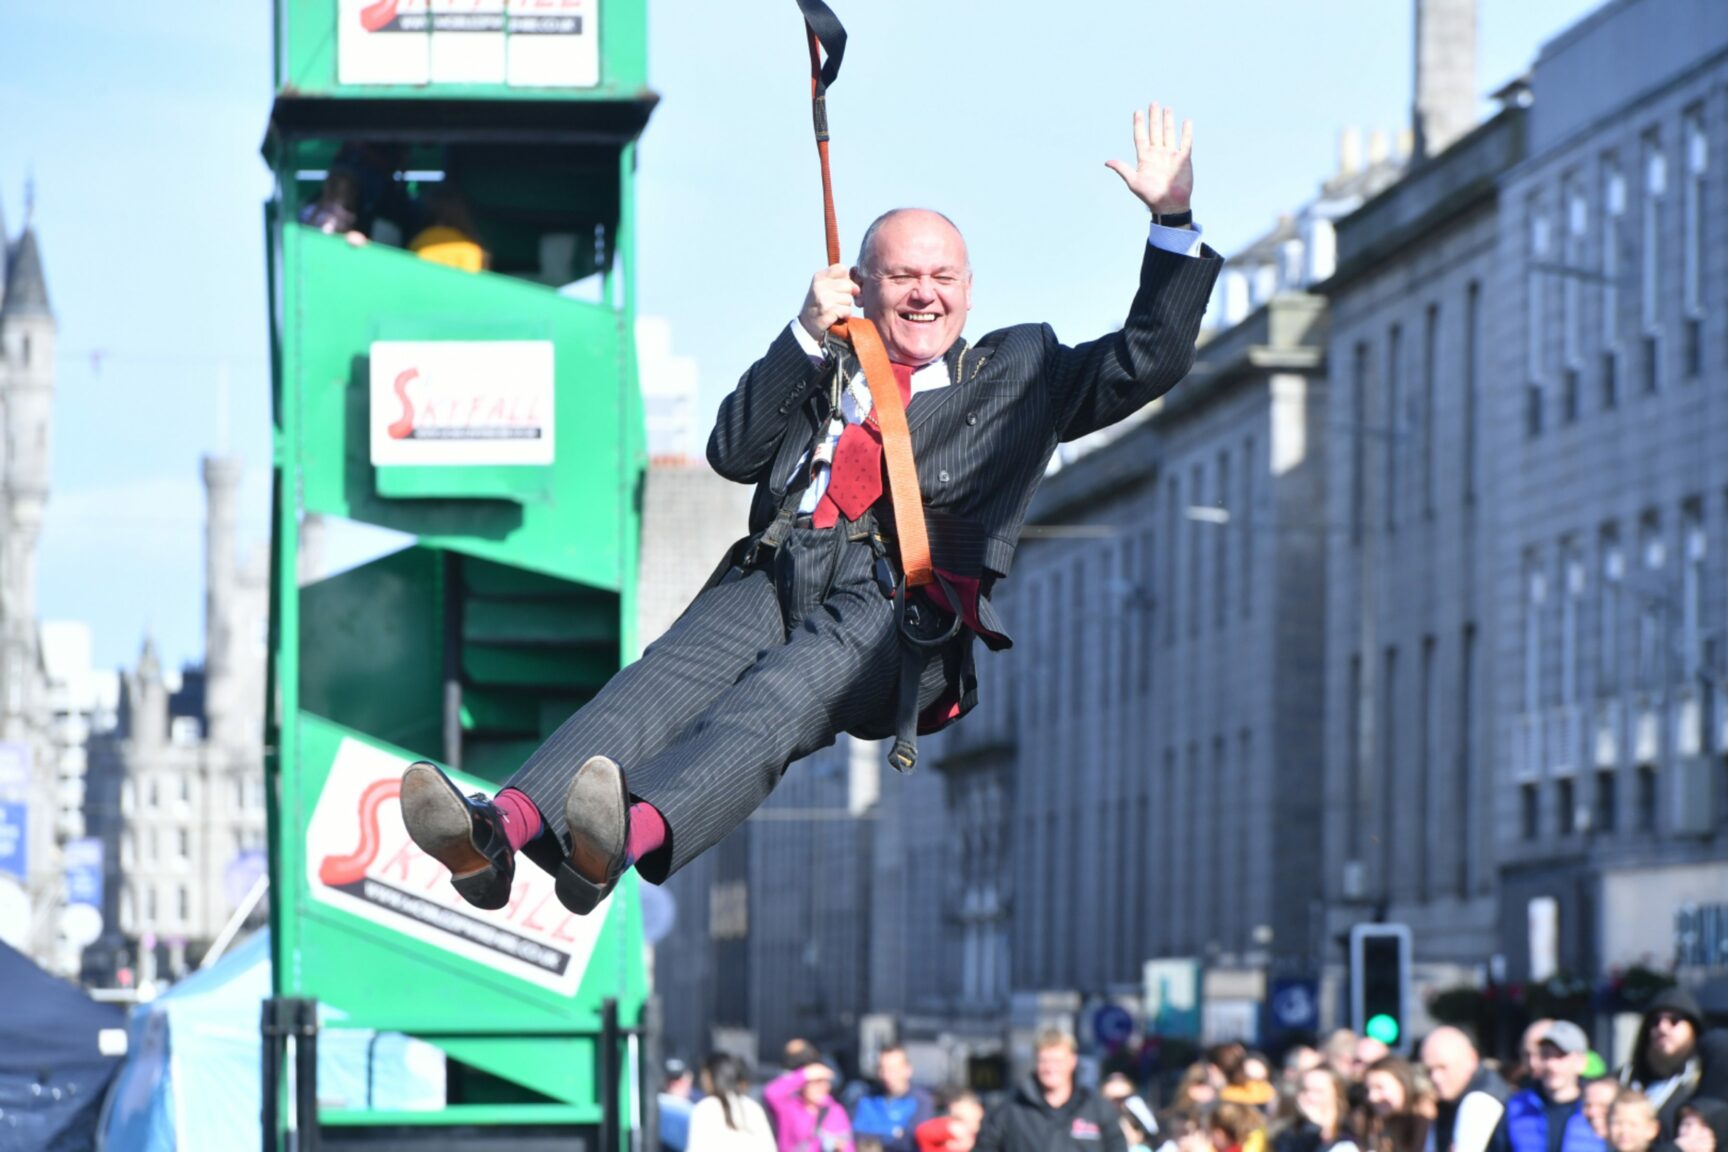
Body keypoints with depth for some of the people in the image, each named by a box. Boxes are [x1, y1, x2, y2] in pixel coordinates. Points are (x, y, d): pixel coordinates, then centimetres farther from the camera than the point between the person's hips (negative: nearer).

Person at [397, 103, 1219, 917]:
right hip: (780, 574, 3)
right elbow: (732, 452, 19)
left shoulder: (1017, 370, 28)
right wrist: (807, 335, 12)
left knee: (787, 692, -36)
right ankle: (504, 828, -53)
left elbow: (1149, 361, 23)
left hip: (899, 605, -3)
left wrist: (1172, 219, 15)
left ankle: (634, 834, -64)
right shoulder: (824, 371, 33)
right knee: (667, 678, -28)